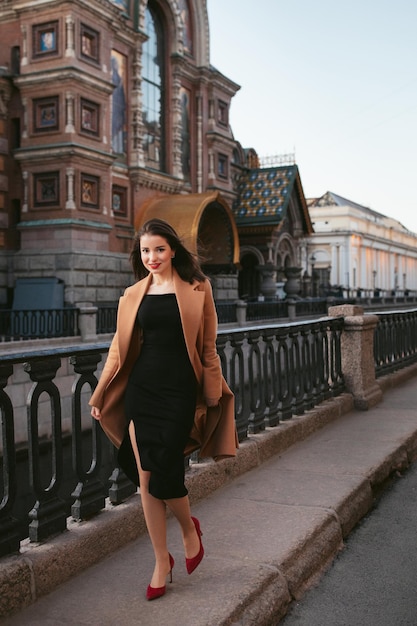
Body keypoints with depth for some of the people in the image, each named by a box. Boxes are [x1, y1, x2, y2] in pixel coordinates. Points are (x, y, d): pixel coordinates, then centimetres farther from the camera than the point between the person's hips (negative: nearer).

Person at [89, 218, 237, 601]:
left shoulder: (196, 290, -1)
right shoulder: (133, 295, 8)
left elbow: (207, 346, 1)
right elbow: (120, 348, 11)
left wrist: (213, 395, -1)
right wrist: (100, 397, 11)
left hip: (179, 389, -4)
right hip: (141, 389, 4)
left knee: (165, 474, -6)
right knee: (145, 478, 5)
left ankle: (189, 528, 28)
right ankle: (162, 561, 22)